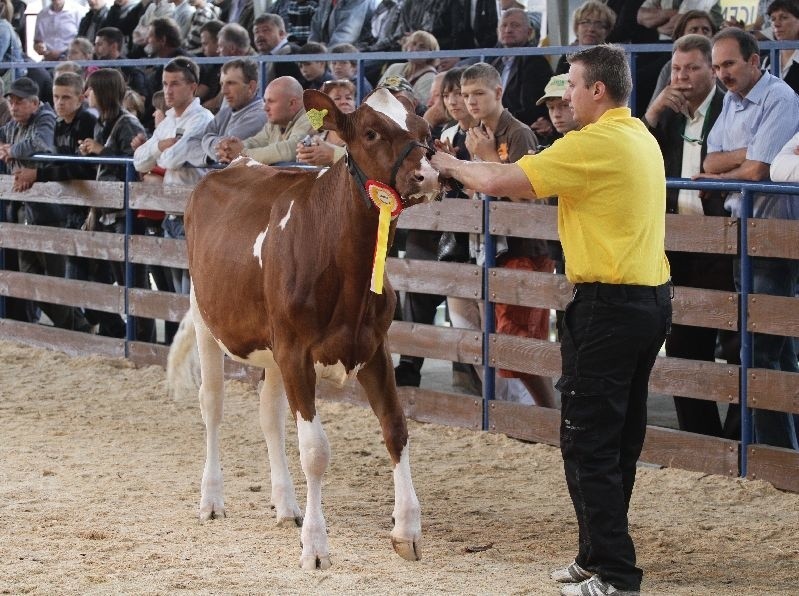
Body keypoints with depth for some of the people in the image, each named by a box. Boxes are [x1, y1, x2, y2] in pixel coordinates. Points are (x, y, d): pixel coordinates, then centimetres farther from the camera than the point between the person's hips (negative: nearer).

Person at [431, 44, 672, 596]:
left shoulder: (595, 144, -16)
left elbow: (498, 183, -18)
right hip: (652, 298, 9)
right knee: (622, 439, 15)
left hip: (607, 304, -9)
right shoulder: (642, 139, 13)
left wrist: (451, 164, 1)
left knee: (587, 441, -4)